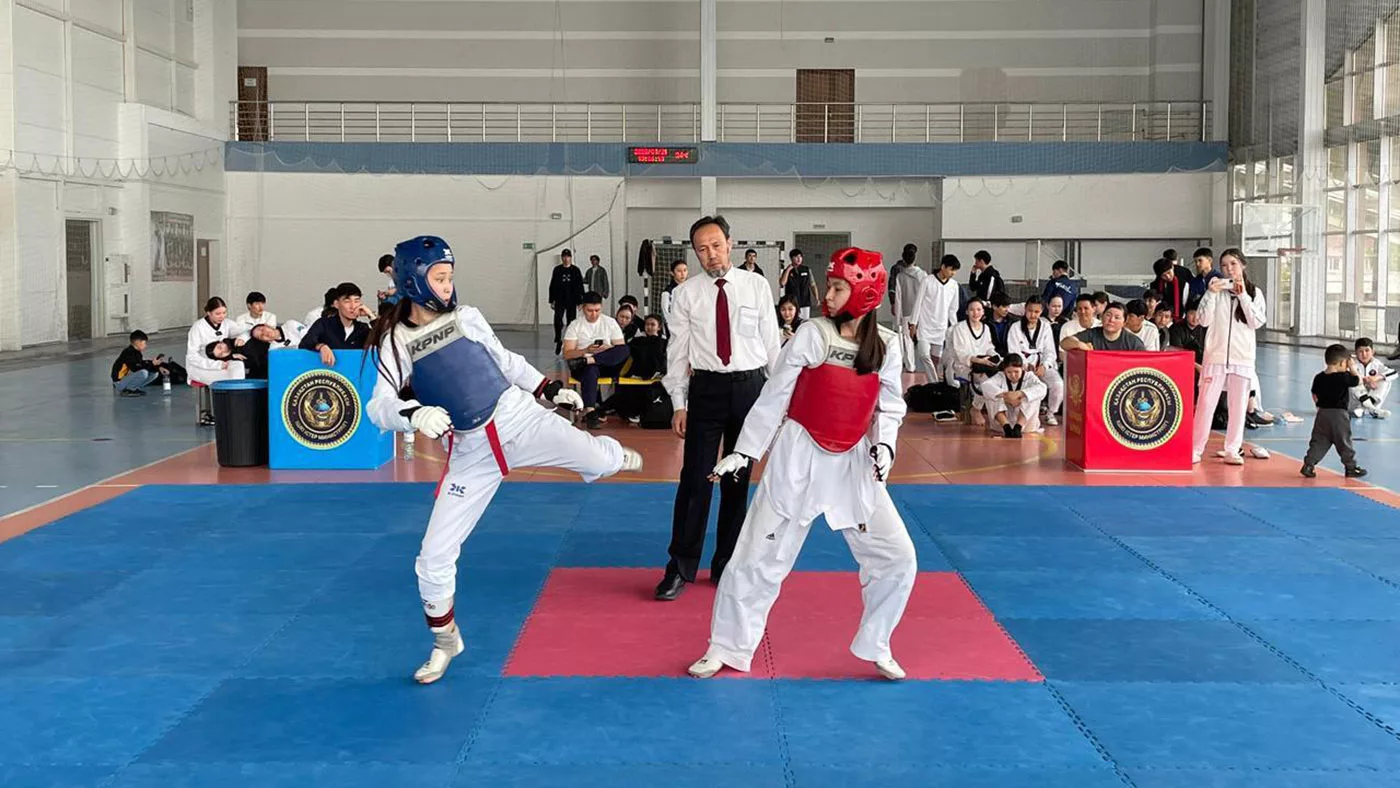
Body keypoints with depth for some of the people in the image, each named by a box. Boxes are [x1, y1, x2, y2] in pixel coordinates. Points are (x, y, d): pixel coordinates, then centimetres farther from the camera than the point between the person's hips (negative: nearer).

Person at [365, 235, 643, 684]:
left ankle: (618, 456, 27)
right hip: (470, 452, -1)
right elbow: (380, 406, -17)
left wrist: (548, 389, 18)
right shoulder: (395, 342, -6)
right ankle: (445, 641, 23)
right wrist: (413, 414, -36)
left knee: (598, 462, -16)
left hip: (520, 418, 1)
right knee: (434, 557, -4)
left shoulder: (467, 318, 1)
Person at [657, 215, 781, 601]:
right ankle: (681, 567, 9)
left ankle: (726, 565, 23)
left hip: (750, 387, 1)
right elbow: (677, 351, 3)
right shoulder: (686, 294, -1)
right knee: (695, 479, -2)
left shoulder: (756, 286, 0)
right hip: (706, 389, -1)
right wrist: (678, 404, 0)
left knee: (738, 481, 10)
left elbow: (772, 342, 4)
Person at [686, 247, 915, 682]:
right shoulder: (811, 335, -10)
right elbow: (774, 397, -6)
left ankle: (876, 646, 21)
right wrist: (744, 452, -4)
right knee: (758, 556, 1)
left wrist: (884, 445, -12)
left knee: (897, 558, 0)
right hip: (799, 459, -2)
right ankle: (726, 648, 18)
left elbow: (889, 406, 7)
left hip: (854, 464, 3)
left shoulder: (887, 345, -2)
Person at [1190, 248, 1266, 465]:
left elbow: (1257, 322, -5)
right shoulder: (1216, 288, 4)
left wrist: (1243, 295, -10)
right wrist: (1211, 293, -14)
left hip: (1242, 356, 1)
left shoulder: (1254, 293, 7)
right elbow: (1204, 320, -3)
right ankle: (1196, 449, 4)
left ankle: (1232, 450, 11)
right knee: (1206, 402, -3)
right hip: (1216, 354, -1)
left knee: (1238, 405, 4)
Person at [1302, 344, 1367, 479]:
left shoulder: (1318, 378, 1)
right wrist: (1353, 369, 8)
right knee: (1344, 442, 7)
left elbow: (1315, 396, 10)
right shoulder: (1344, 377, -15)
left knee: (1318, 441, 10)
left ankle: (1308, 465, 3)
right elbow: (1358, 381, -2)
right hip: (1339, 414, -5)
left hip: (1322, 413, 5)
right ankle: (1351, 467, 17)